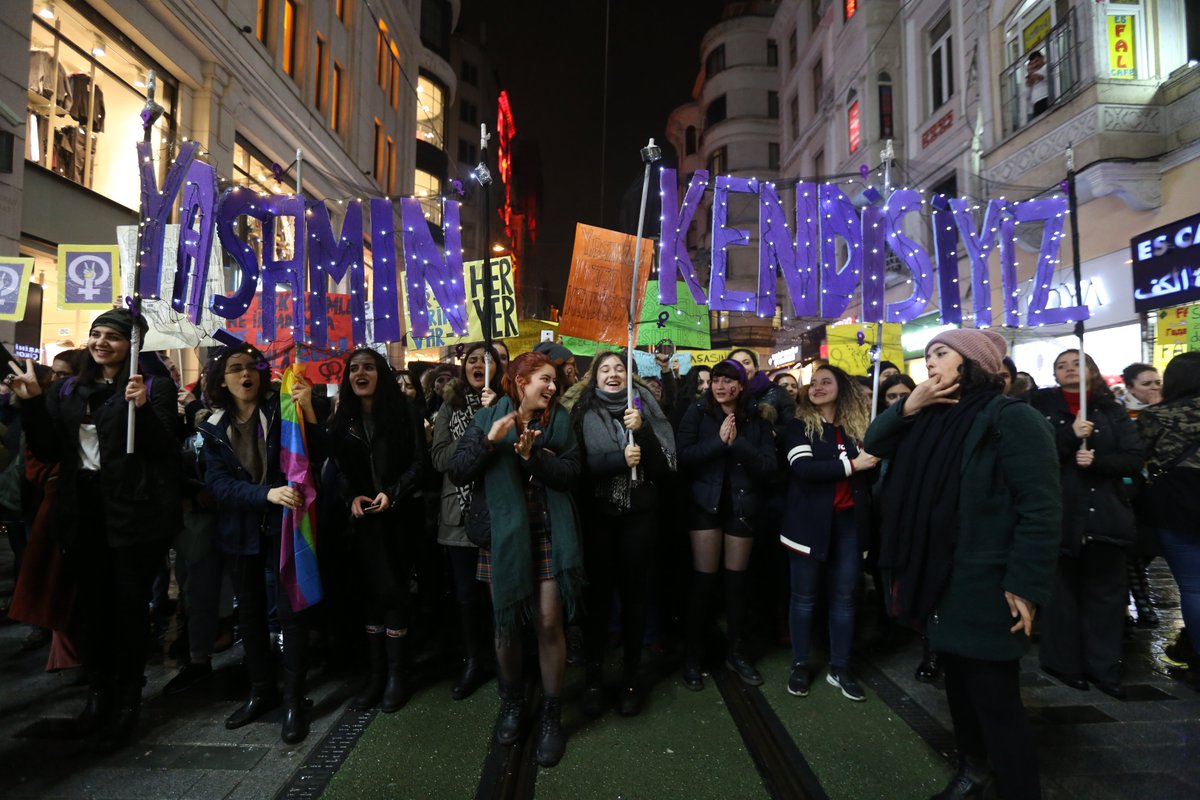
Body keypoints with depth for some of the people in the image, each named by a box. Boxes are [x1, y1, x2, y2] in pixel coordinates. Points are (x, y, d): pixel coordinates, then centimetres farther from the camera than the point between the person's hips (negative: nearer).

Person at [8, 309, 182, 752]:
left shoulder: (154, 388, -5)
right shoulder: (67, 391, 12)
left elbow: (165, 450, -12)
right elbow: (48, 452, 7)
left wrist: (142, 408, -26)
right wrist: (32, 401, -2)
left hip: (134, 513, -5)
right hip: (83, 513, 5)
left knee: (129, 605, 3)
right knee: (93, 604, 15)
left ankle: (127, 702, 17)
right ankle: (98, 693, 30)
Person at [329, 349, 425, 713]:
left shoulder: (405, 413, -2)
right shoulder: (341, 421, 10)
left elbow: (419, 463, -5)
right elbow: (338, 470, 11)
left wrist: (393, 493, -17)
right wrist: (352, 496, -7)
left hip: (398, 516, -3)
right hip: (364, 518, 3)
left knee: (392, 591, 0)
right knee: (373, 591, 6)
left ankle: (395, 674, 12)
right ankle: (376, 673, 16)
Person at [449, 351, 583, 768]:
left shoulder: (558, 421, 1)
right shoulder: (488, 417, -2)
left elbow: (570, 475, -9)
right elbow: (456, 472, -8)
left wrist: (533, 454, -22)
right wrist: (488, 440, -22)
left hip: (548, 533, 0)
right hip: (503, 533, 0)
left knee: (549, 622, -1)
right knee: (506, 622, 11)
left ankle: (552, 714, 18)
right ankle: (511, 699, 36)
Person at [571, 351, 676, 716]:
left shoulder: (644, 408, 4)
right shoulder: (583, 412, 2)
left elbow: (663, 465, -1)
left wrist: (642, 431, -16)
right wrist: (619, 459, -19)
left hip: (639, 515, 1)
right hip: (598, 516, -1)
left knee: (635, 593, 6)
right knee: (597, 593, 3)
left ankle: (630, 676, 22)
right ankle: (594, 676, 19)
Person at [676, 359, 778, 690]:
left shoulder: (757, 420, 4)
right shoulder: (698, 412, -1)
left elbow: (769, 466, -7)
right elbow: (682, 455, -12)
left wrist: (737, 443, -18)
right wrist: (718, 441, -20)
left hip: (742, 505, 2)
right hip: (706, 504, -2)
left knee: (737, 581, 12)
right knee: (703, 581, 0)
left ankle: (736, 651, 29)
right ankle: (693, 655, 15)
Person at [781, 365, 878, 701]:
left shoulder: (856, 426, 9)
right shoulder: (799, 425, 0)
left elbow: (869, 471, 13)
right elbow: (803, 468, -16)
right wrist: (851, 465, -19)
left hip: (848, 520, 3)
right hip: (810, 521, -3)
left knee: (843, 596, 9)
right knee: (804, 595, 6)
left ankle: (839, 668, 22)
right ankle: (800, 665, 20)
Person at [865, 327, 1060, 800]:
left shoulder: (1010, 419, -14)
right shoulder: (934, 419, 8)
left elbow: (1041, 507, -18)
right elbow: (874, 444, 10)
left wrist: (1026, 585, -22)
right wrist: (906, 407, -6)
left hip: (985, 585, -8)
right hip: (938, 578, 8)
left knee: (994, 698, 0)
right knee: (958, 682, 20)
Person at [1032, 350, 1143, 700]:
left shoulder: (1112, 412, 8)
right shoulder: (1042, 407, 2)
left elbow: (1134, 458, 1)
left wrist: (1097, 460, -16)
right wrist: (1070, 436, -19)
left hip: (1105, 514, 2)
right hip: (1060, 513, -2)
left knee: (1106, 592, 6)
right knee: (1063, 590, 7)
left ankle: (1105, 668, 16)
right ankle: (1064, 662, 17)